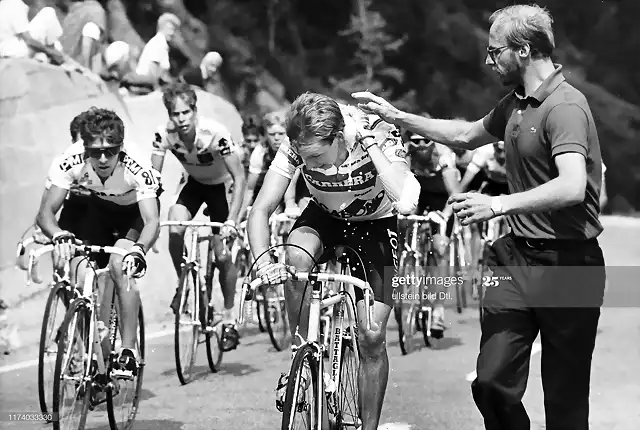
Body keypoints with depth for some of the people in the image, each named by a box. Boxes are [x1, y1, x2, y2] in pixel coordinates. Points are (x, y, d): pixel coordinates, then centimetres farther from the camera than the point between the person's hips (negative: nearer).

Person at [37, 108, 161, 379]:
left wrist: (138, 249, -66)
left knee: (121, 265, -29)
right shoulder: (71, 162, -31)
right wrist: (59, 236, -54)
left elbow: (152, 220, -45)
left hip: (135, 210, -3)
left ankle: (128, 350, -19)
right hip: (99, 207, 3)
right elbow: (46, 211, -32)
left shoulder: (136, 168, -38)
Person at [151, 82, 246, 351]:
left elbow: (239, 178, -29)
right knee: (175, 230, -26)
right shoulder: (165, 134, -23)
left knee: (222, 257, -7)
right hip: (195, 184, 3)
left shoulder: (215, 133, -32)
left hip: (222, 185, -3)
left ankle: (229, 320, 9)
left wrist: (232, 220, -37)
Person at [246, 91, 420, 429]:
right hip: (325, 217, 2)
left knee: (372, 335, -11)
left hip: (374, 224, -2)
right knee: (297, 256, -34)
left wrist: (369, 144, -44)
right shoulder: (297, 147, -27)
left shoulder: (379, 135, -33)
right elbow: (260, 211, -26)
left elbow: (406, 203, -47)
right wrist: (263, 262, -44)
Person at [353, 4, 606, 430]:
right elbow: (467, 135, 32)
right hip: (518, 256, 8)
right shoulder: (517, 103, 14)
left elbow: (572, 187, -30)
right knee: (491, 380, 0)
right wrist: (398, 116, 28)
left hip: (566, 264, -8)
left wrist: (500, 204, -30)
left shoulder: (565, 106, -16)